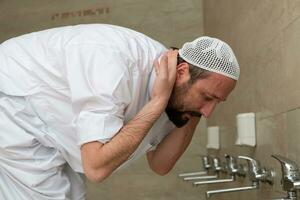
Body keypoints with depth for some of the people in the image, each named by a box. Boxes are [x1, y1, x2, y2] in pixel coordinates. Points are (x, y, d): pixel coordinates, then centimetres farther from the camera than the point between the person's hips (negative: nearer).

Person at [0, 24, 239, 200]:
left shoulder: (163, 80, -6)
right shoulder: (114, 62, -33)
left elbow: (159, 164, 2)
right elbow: (97, 166, -35)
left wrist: (192, 116, -13)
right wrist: (159, 102, -31)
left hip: (39, 124, 8)